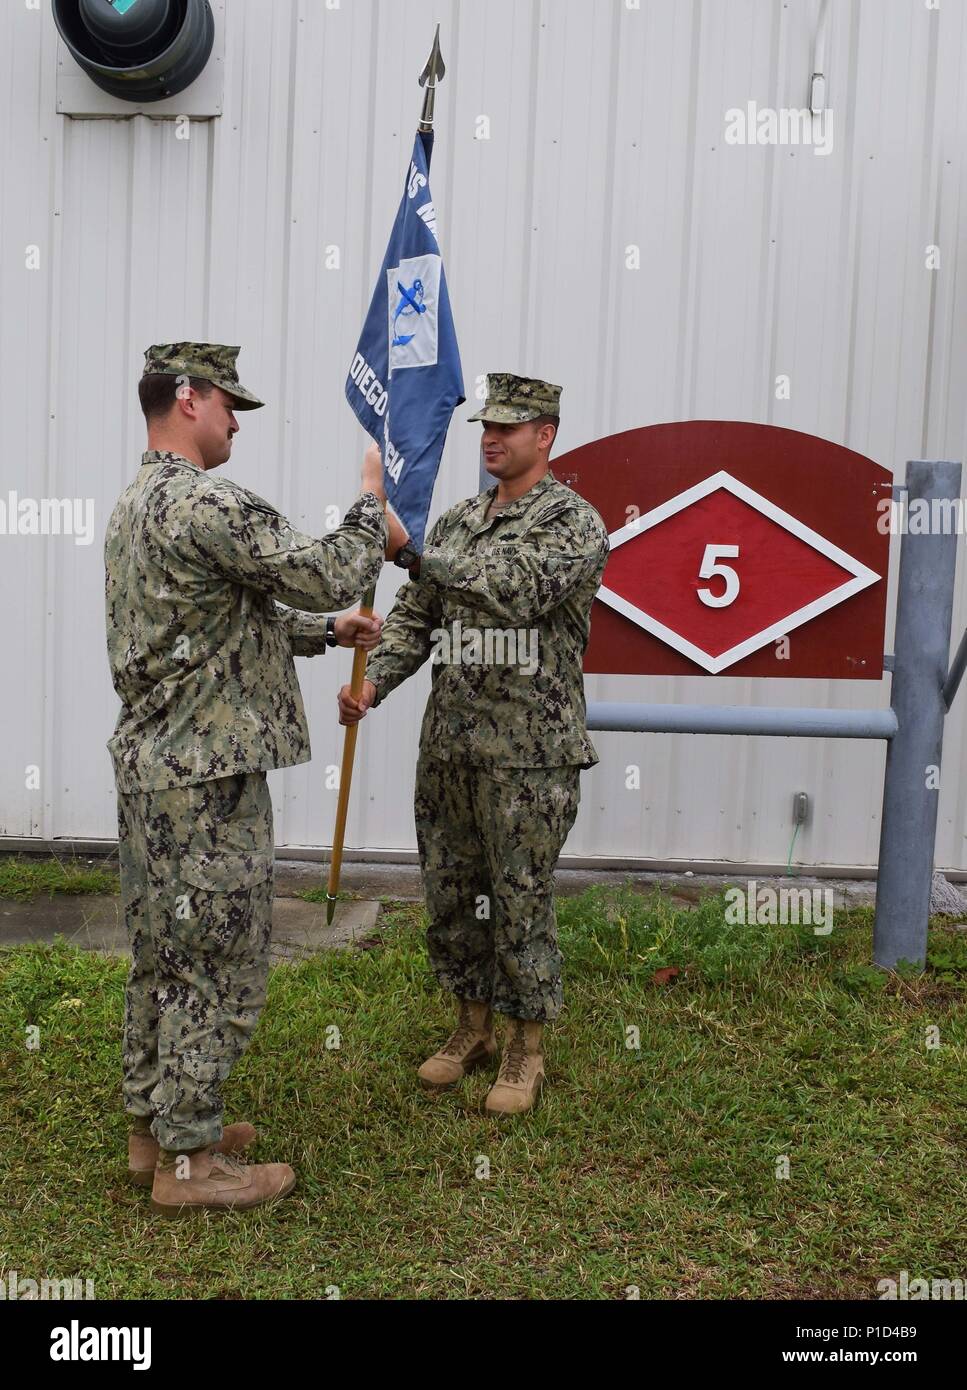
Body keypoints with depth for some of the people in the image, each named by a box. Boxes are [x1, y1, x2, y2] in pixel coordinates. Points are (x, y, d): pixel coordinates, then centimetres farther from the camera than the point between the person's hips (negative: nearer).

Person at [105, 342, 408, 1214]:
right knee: (218, 967, 1)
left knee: (164, 958, 18)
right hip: (207, 778, -10)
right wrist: (373, 501, -2)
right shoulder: (206, 504, -19)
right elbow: (325, 574, -17)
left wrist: (328, 632, 14)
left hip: (151, 765, 10)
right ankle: (188, 1160, 14)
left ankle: (154, 1126, 30)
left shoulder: (136, 506, 15)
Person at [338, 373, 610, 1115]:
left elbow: (517, 589, -25)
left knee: (521, 901, 4)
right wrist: (373, 684, -7)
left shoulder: (575, 522, -8)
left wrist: (414, 551, -29)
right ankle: (473, 1027, 33)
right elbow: (414, 618, 9)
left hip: (529, 753, -6)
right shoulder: (457, 521, 12)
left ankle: (526, 1051, 21)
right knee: (450, 894, 14)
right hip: (448, 742, 7)